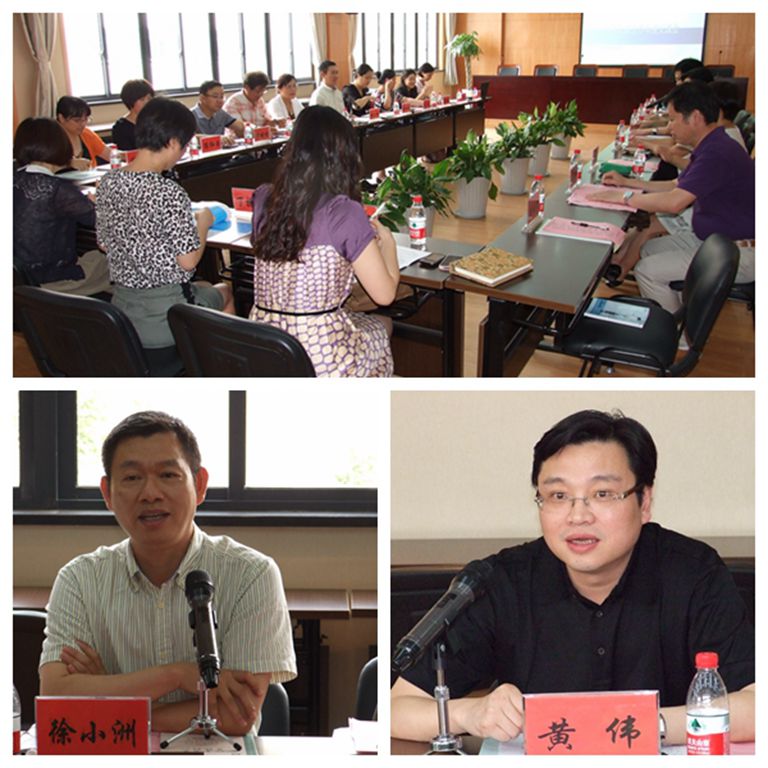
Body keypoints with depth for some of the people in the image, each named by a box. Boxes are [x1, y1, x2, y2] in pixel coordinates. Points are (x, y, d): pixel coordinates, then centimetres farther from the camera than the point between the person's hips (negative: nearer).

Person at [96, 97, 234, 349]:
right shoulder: (168, 193, -23)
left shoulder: (108, 183, -2)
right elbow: (188, 261, -20)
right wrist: (203, 223, -1)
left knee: (203, 288, 33)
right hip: (165, 317, -6)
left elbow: (105, 244, 10)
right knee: (224, 292, 26)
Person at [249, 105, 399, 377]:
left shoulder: (263, 201, 0)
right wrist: (387, 241, 9)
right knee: (379, 328, 29)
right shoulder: (344, 213, -16)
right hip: (322, 362, -5)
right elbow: (385, 294, -8)